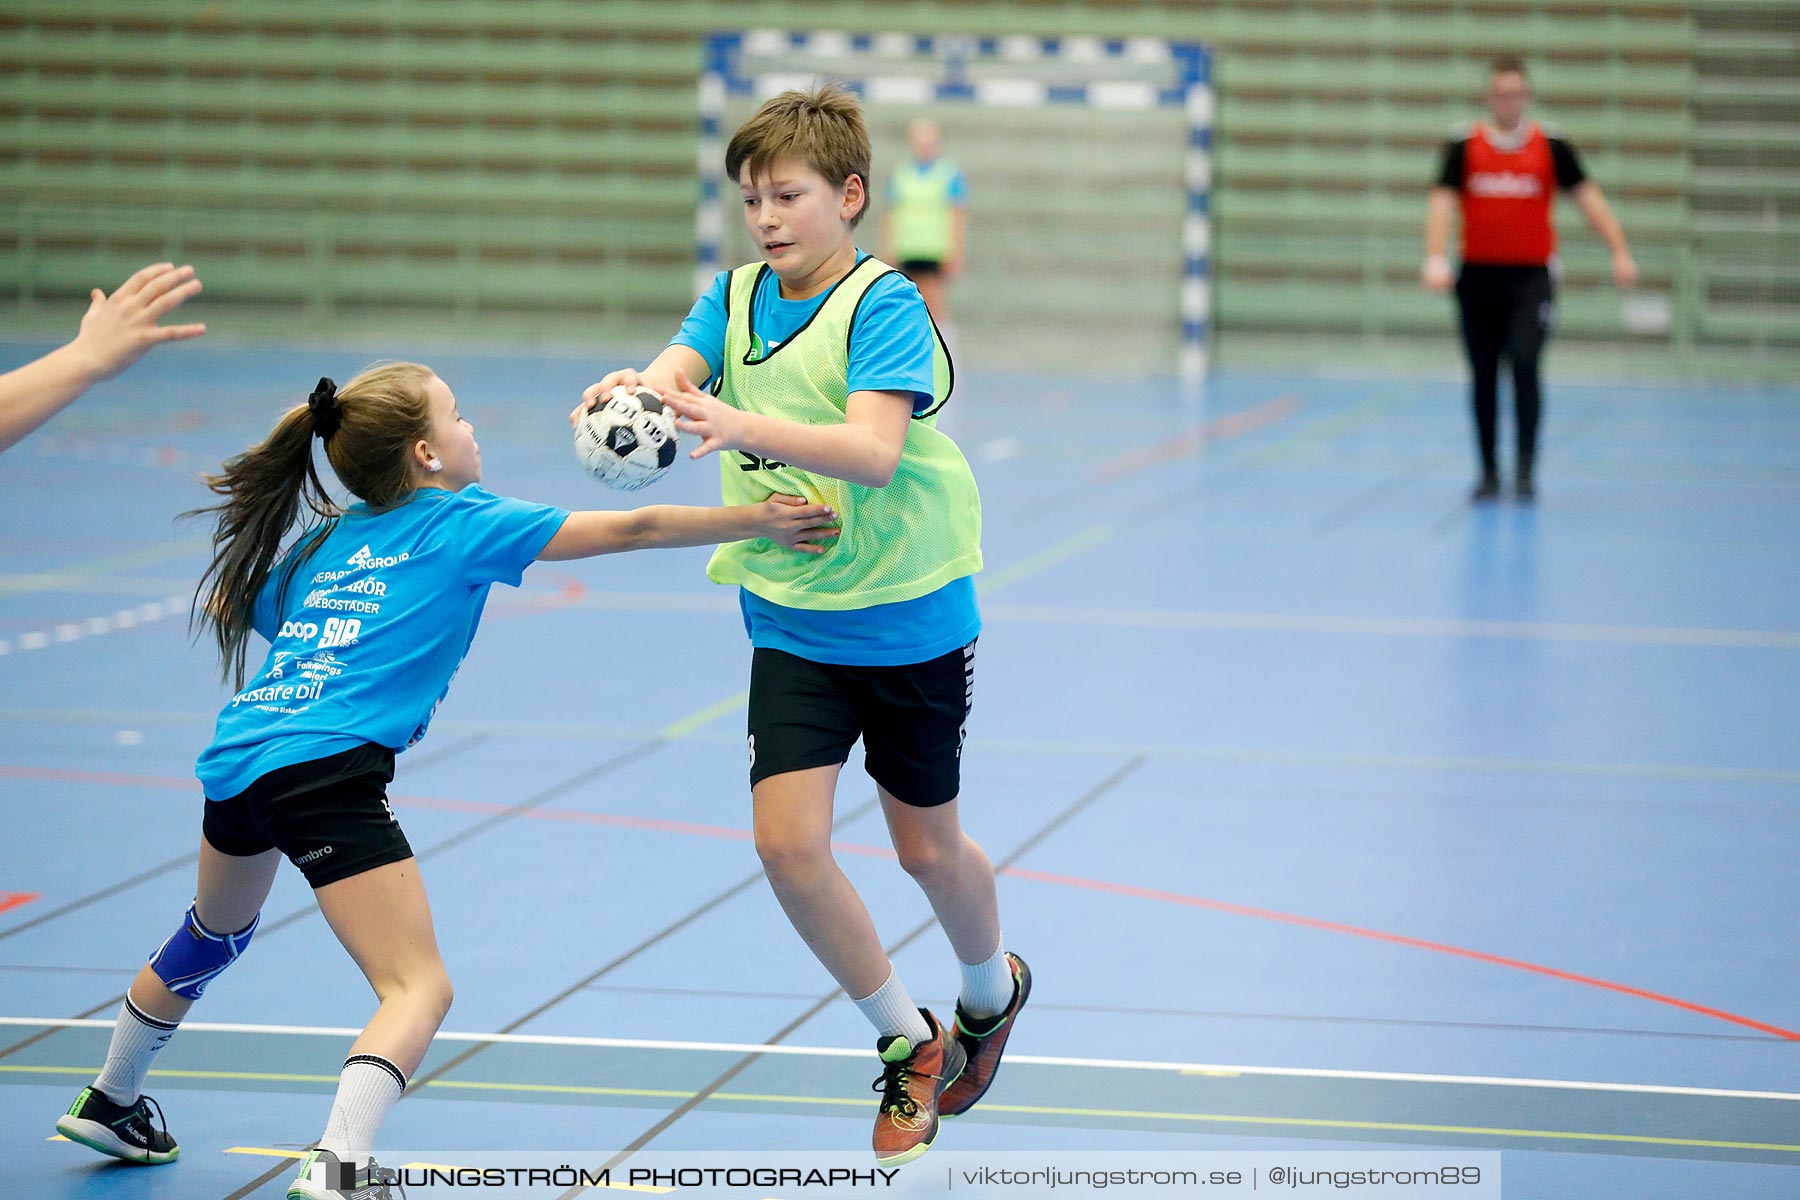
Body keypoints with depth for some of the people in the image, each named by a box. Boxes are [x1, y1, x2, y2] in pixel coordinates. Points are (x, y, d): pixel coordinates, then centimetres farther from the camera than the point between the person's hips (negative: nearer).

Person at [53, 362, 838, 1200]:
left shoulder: (324, 539, 21)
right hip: (326, 768, -8)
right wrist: (757, 520, 12)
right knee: (418, 988, -9)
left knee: (215, 934, 34)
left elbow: (225, 603, 36)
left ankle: (111, 1106, 51)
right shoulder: (464, 525, 3)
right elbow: (635, 529, 4)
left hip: (233, 759, 8)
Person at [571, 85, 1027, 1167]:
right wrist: (632, 391, -42)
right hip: (792, 620, 4)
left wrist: (745, 426, -45)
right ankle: (909, 1045, 11)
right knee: (788, 841, -9)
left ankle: (993, 988, 44)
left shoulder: (884, 302, -16)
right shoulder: (737, 296, 1)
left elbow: (874, 452, -30)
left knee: (927, 846, 11)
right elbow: (674, 372, -17)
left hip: (909, 617, -4)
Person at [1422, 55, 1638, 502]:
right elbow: (1442, 201, -5)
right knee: (1484, 376, 6)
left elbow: (1587, 197, 1)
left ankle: (1526, 466, -13)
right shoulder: (1464, 147, 2)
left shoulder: (1552, 147, 2)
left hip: (1530, 277, -1)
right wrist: (1435, 258, -20)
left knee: (1524, 363, -18)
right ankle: (1489, 471, 16)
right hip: (1478, 276, 2)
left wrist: (1620, 252, -9)